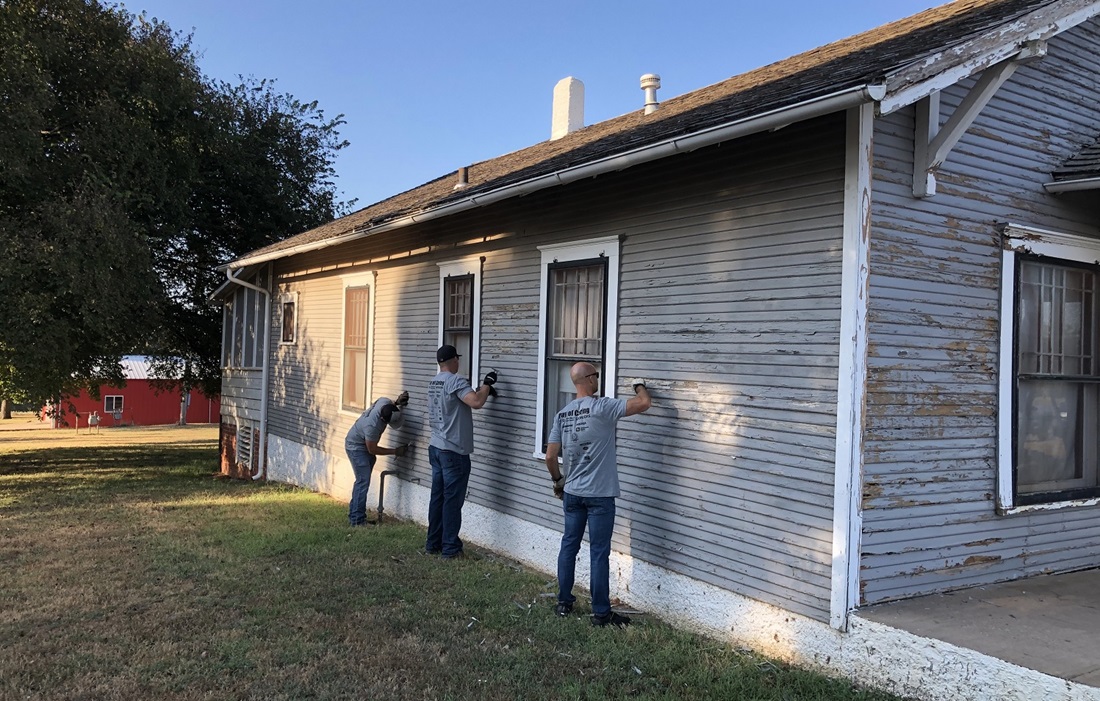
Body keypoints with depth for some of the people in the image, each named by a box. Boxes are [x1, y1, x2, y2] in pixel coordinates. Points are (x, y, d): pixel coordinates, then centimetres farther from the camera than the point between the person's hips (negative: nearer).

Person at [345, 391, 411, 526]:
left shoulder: (385, 402, -21)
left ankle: (353, 515, 20)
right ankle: (357, 520, -11)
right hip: (356, 447, -9)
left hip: (364, 445, 9)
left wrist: (398, 401, -16)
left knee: (362, 481, 12)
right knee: (363, 482, -13)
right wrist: (395, 451, -19)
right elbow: (372, 450, -25)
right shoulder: (372, 425, -39)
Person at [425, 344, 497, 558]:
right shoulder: (455, 381, -16)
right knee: (453, 500, -2)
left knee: (437, 497, 13)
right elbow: (476, 402, -28)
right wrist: (486, 384, -12)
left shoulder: (434, 382, 13)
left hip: (436, 447, 9)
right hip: (453, 451, -9)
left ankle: (433, 543, 20)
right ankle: (450, 548, 3)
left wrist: (482, 389, 16)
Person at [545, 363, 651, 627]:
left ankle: (564, 602, 25)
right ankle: (601, 613, 6)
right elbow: (644, 403, -15)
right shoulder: (601, 407, -14)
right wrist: (639, 385, 7)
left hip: (572, 493, 6)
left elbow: (550, 457, 4)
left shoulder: (562, 414, 4)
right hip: (600, 495, -6)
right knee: (599, 553, 0)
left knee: (569, 546, 15)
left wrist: (558, 480, 22)